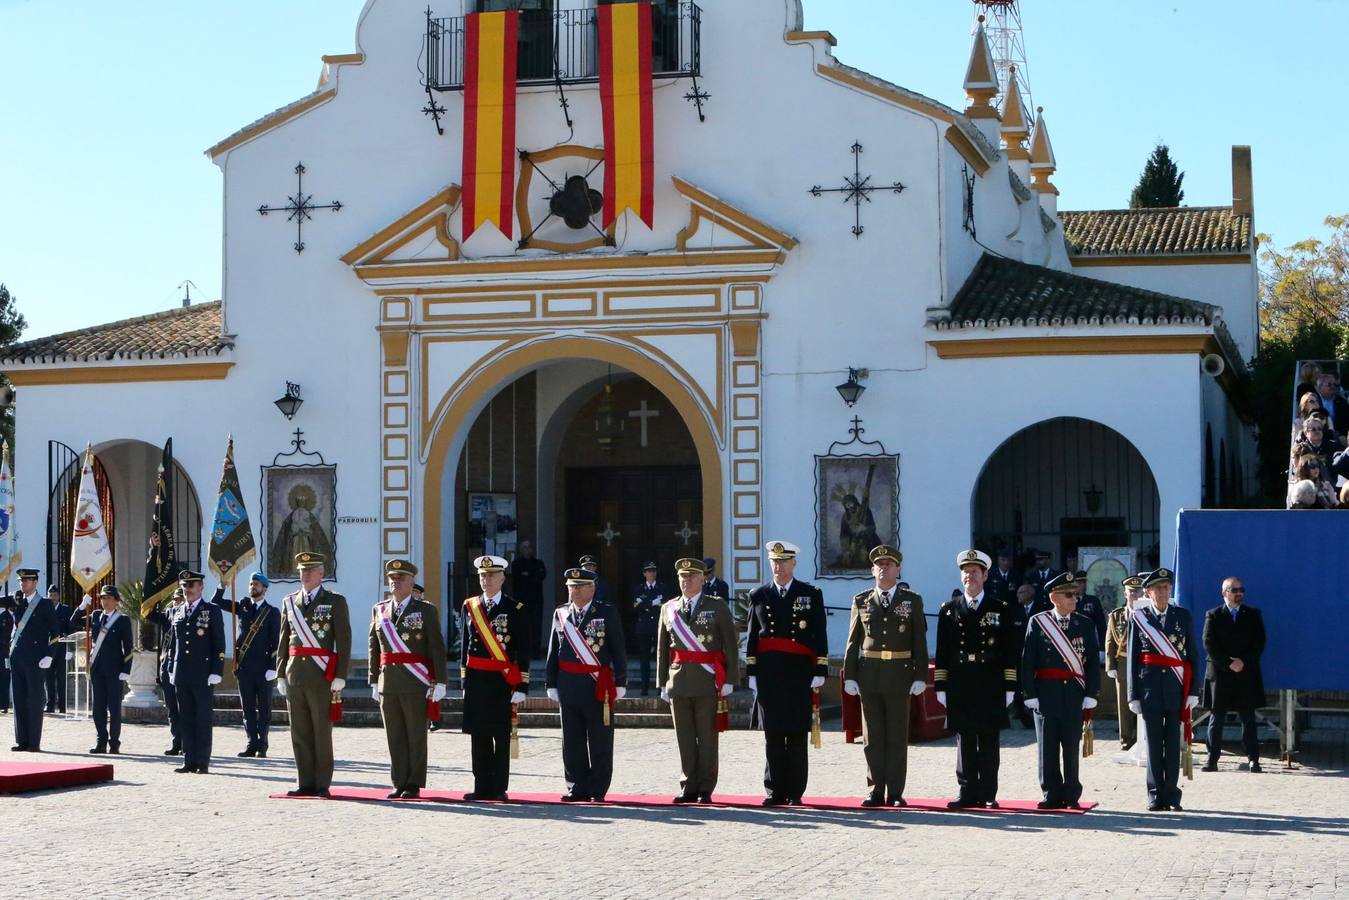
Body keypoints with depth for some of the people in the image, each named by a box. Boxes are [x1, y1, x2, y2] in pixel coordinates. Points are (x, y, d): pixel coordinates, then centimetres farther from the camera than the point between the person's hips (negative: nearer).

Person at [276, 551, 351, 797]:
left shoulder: (335, 601, 0)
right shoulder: (289, 602, 14)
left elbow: (344, 641, -4)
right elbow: (283, 641, 14)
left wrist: (340, 677, -11)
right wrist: (281, 674, 8)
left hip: (322, 677, -4)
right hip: (295, 674, 4)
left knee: (322, 733, -1)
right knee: (300, 733, 6)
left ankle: (322, 784, 4)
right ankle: (305, 783, 11)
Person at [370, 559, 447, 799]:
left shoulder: (426, 610, 0)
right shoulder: (379, 610, 13)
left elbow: (437, 648, -4)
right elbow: (374, 648, 14)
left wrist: (440, 682, -10)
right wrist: (374, 681, 9)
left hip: (416, 684, -4)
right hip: (388, 681, 4)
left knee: (416, 736, 0)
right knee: (395, 737, 6)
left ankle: (414, 785, 5)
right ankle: (399, 784, 11)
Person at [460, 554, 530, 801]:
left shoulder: (516, 609, -1)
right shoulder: (469, 606, 10)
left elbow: (524, 651, -3)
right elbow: (465, 645, 14)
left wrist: (521, 687, -9)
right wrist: (465, 681, 10)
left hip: (502, 680, -3)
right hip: (476, 679, 4)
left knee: (501, 737, 1)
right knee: (478, 736, 6)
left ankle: (499, 788, 6)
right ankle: (482, 787, 12)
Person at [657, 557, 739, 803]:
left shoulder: (717, 606, 3)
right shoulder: (668, 609, 13)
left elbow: (731, 645, 1)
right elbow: (662, 649, 16)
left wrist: (729, 680, -5)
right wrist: (663, 683, 11)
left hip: (708, 681, -3)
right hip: (678, 681, 3)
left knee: (707, 738, -1)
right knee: (685, 739, 4)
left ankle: (705, 790, 4)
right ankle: (689, 789, 11)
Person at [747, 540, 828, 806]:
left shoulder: (811, 594, 5)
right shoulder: (759, 596, 11)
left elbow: (820, 636, 3)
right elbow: (753, 637, 11)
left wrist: (819, 673, -4)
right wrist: (752, 673, 5)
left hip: (800, 672, -2)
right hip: (769, 672, 2)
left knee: (797, 734, 0)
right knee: (772, 734, 2)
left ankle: (795, 792, 4)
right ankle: (775, 791, 6)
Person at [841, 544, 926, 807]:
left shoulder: (912, 601, 5)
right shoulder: (861, 601, 9)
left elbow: (919, 642, 2)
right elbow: (853, 642, 8)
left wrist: (920, 677, -4)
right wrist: (849, 676, 1)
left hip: (900, 676, -1)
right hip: (869, 676, 1)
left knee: (897, 736, 2)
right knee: (872, 737, 4)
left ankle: (895, 793, 6)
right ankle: (877, 791, 10)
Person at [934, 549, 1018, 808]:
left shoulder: (1000, 611, 6)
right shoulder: (949, 610, 10)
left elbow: (1009, 652, 4)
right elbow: (942, 652, 9)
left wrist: (1009, 688, -2)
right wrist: (941, 687, 3)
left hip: (991, 687, -1)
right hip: (959, 687, 1)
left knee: (989, 743, 2)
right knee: (964, 742, 3)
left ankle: (988, 794, 7)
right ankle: (968, 793, 8)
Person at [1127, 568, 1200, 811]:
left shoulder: (1183, 616, 6)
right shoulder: (1138, 618, 4)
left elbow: (1193, 654, 6)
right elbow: (1132, 658, 3)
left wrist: (1193, 691, 0)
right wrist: (1133, 695, -1)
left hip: (1177, 686, 1)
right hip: (1150, 688, -1)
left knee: (1173, 742, 3)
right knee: (1154, 743, 3)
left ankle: (1172, 795, 9)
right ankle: (1156, 795, 9)